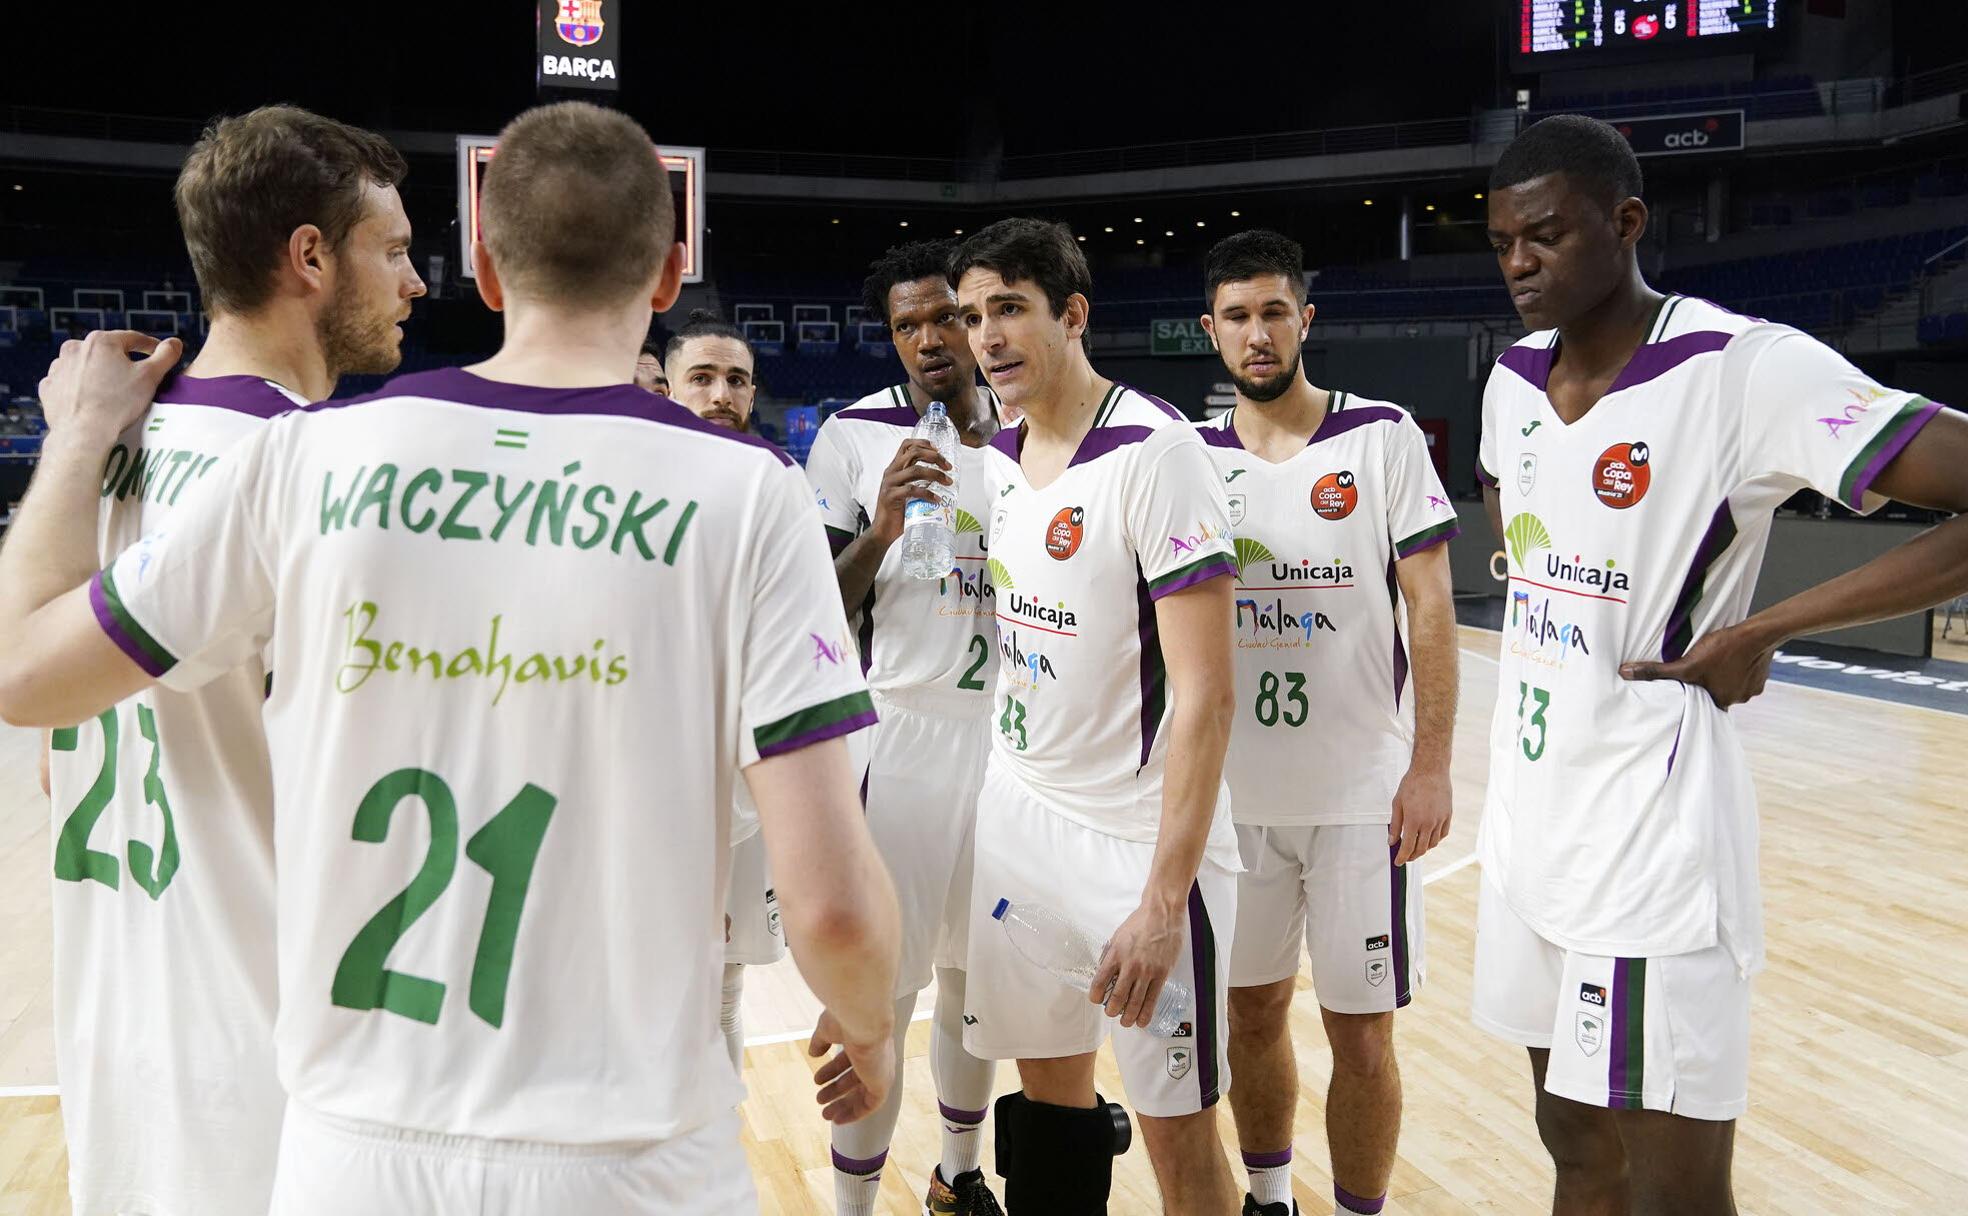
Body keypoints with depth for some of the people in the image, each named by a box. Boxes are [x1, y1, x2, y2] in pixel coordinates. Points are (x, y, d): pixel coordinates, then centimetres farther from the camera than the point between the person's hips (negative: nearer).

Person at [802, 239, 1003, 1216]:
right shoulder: (854, 436, -5)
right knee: (881, 992, -1)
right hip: (901, 734, -4)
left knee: (978, 976, 16)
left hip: (1010, 733, 4)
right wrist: (879, 531, -23)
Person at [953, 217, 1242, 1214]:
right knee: (1048, 1086, 17)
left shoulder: (1156, 451, -18)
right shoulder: (999, 456, 6)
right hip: (1017, 814, 7)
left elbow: (1204, 695, -20)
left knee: (1177, 1130, 4)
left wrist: (1162, 900, -22)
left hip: (1139, 834, -7)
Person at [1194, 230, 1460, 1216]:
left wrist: (1431, 765, -11)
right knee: (1251, 1011, 15)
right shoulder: (1194, 458, 5)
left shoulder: (1383, 436, -4)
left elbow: (1430, 607, -5)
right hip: (1234, 791, 3)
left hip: (1360, 792, -3)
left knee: (1360, 1030, 5)